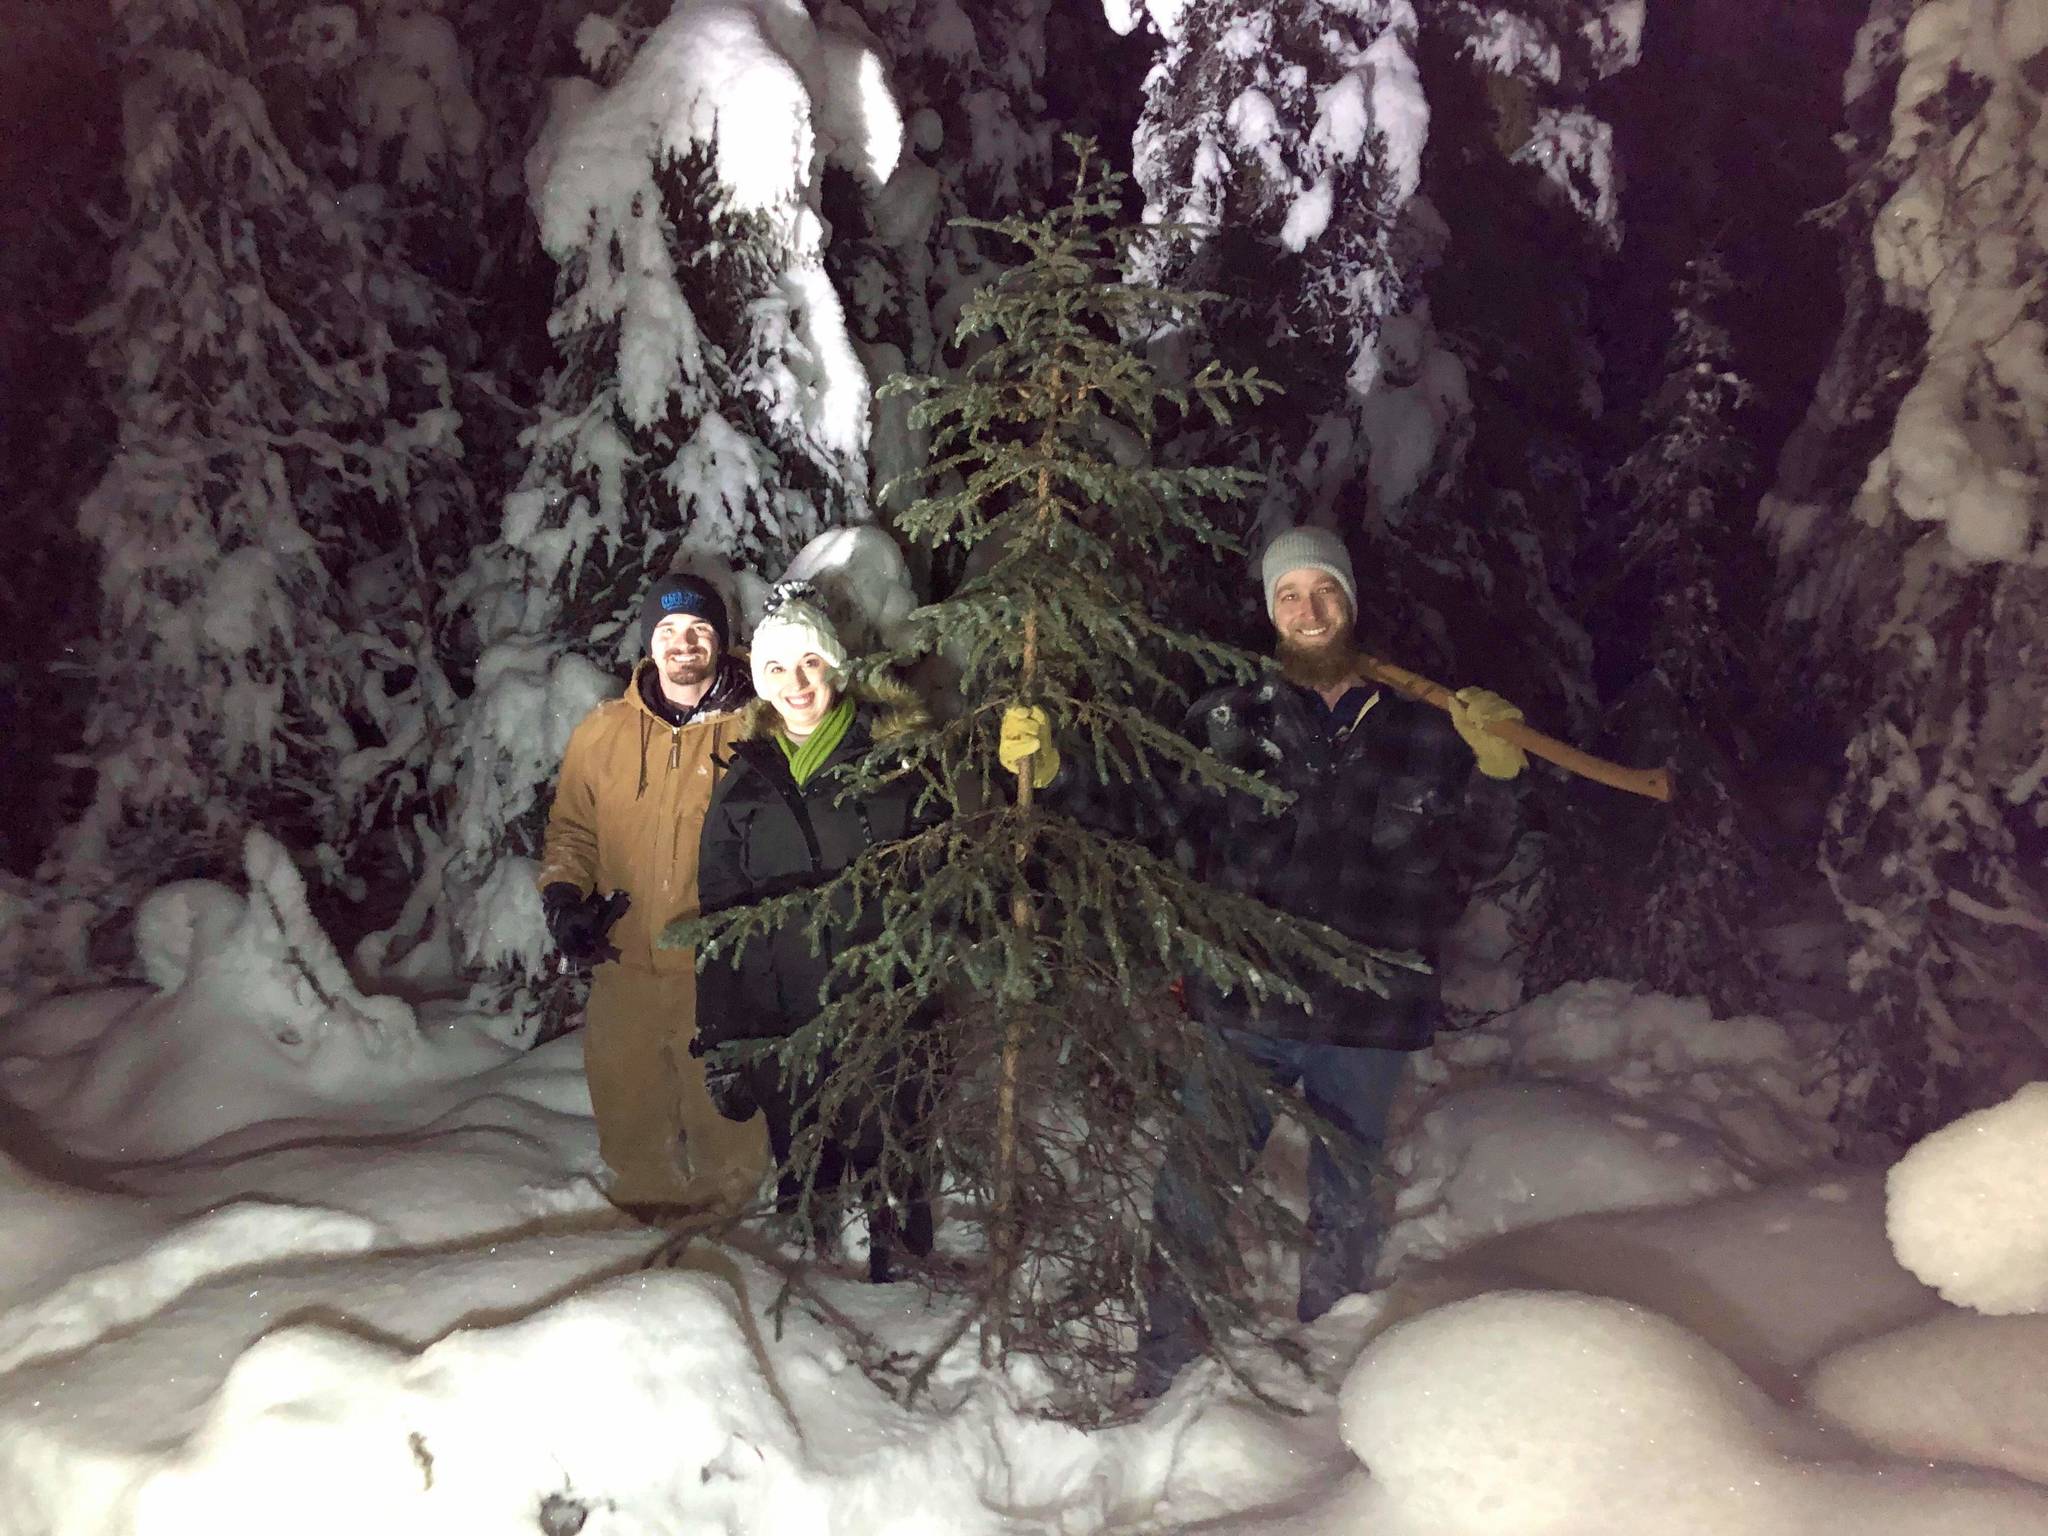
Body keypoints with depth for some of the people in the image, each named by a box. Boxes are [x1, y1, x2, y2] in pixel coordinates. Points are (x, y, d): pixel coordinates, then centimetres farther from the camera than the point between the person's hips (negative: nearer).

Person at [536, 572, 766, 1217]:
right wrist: (564, 896, -2)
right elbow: (572, 826, 14)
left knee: (722, 1103, 7)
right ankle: (645, 1202, 36)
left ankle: (726, 1204, 29)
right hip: (625, 961, 3)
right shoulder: (603, 730, 5)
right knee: (628, 1095, 14)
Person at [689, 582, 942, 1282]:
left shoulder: (898, 754, 1)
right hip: (782, 1032, 2)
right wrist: (722, 1043, 8)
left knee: (891, 1189, 3)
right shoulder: (743, 779, 9)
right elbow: (719, 914, 11)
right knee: (802, 1185, 10)